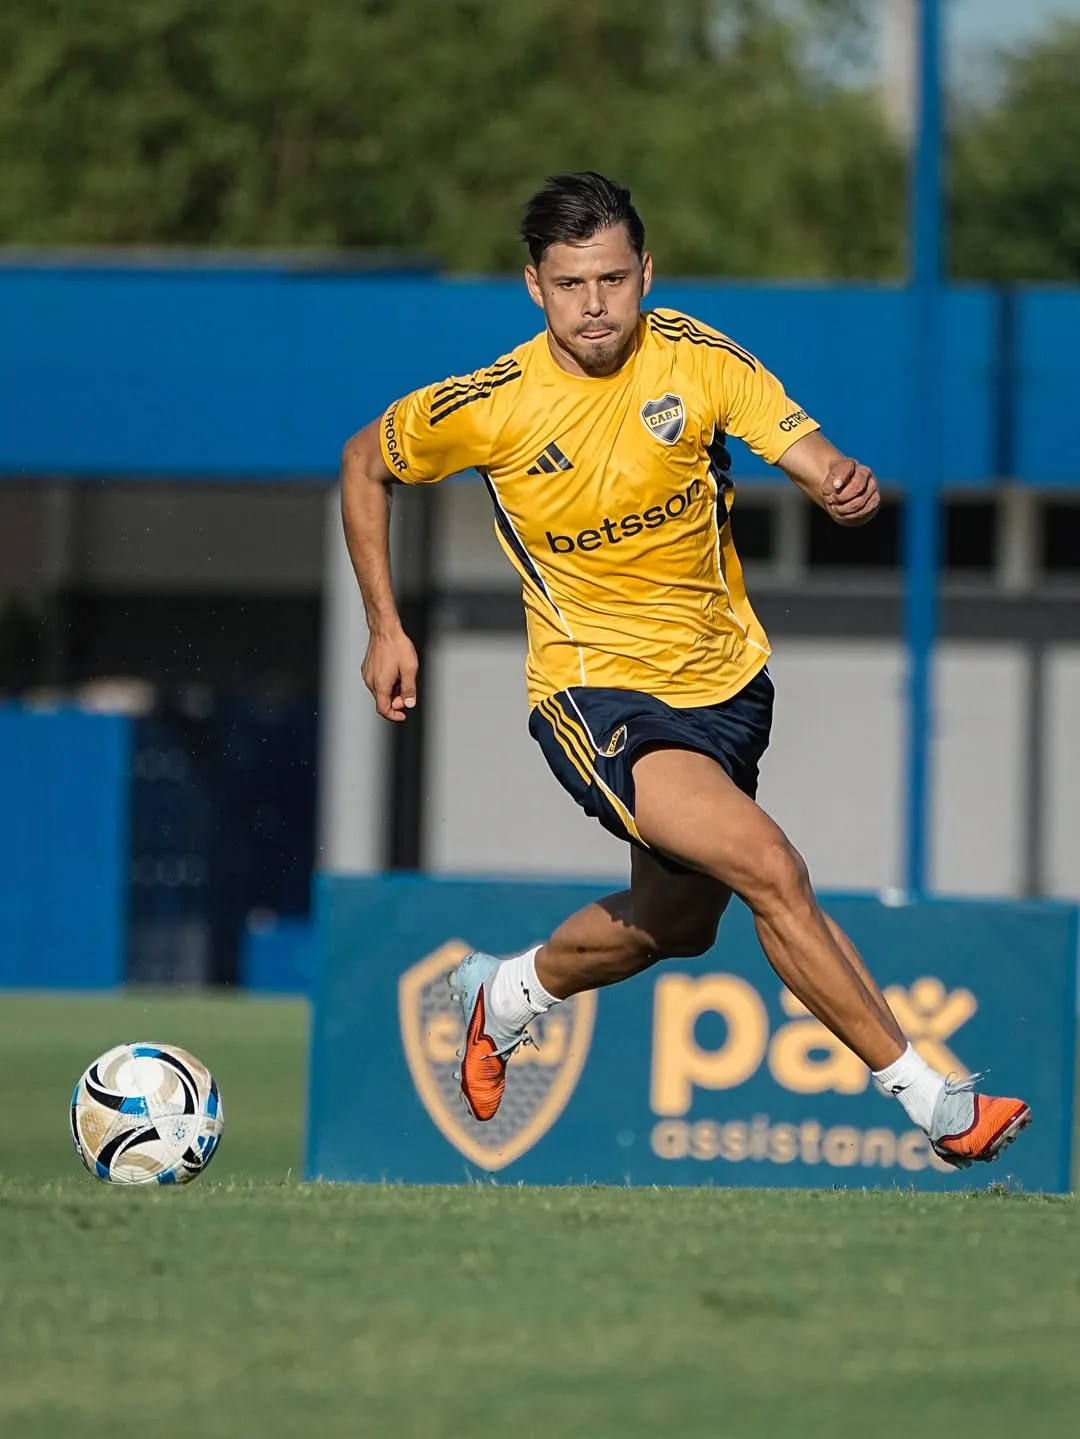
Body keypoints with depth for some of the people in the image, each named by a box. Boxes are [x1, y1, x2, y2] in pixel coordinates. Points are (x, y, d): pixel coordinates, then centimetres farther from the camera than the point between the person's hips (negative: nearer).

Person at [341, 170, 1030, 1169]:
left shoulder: (697, 359, -10)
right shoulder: (489, 407, -14)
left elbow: (818, 467, -16)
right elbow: (364, 464, 3)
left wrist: (851, 488, -40)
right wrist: (386, 628, 1)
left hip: (722, 677, 5)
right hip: (596, 691, -5)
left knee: (673, 925, 21)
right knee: (769, 868, -24)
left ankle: (506, 996, 51)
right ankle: (932, 1101, -19)